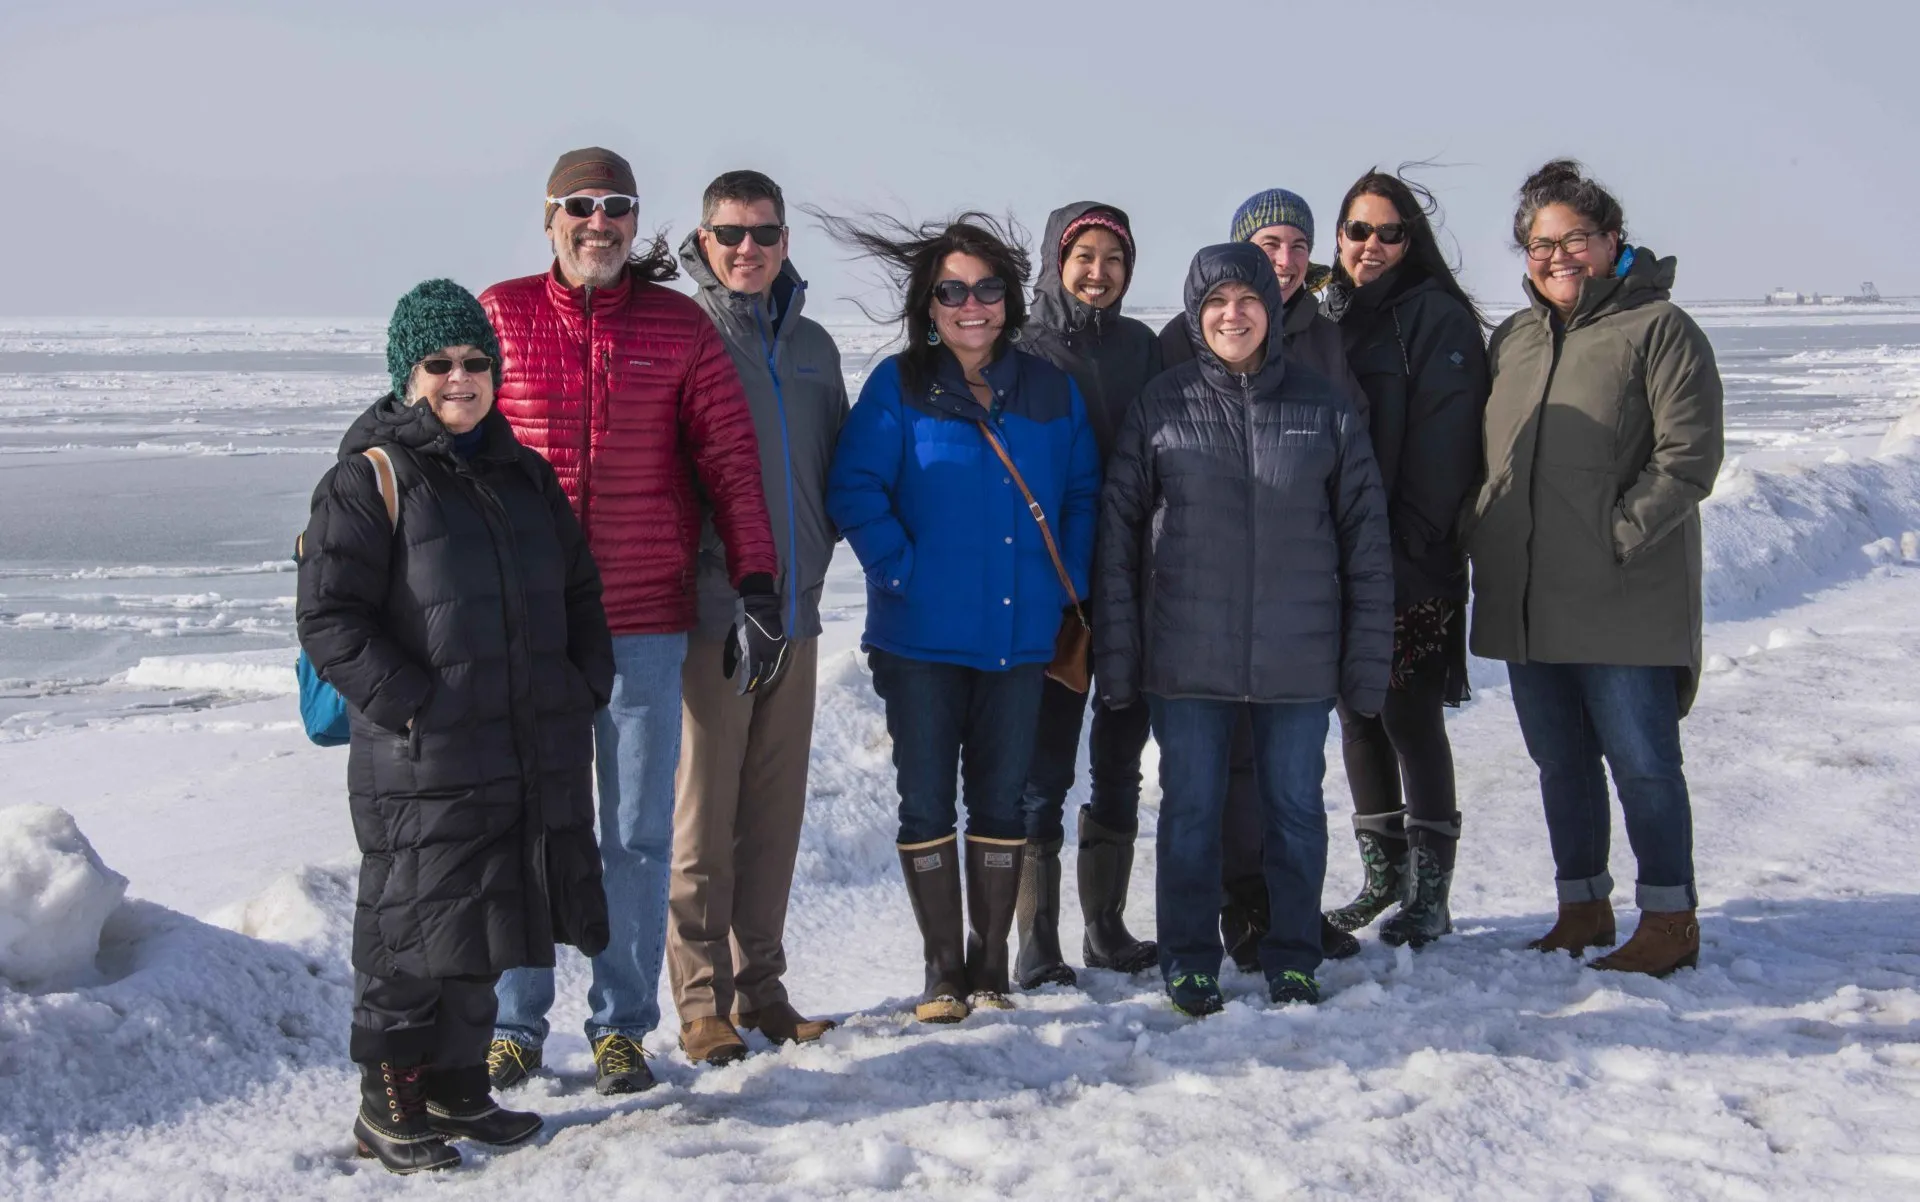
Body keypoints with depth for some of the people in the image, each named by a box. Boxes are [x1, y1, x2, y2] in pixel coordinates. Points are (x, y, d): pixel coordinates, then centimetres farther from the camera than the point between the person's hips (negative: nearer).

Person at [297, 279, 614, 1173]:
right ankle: (389, 1104, 12)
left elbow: (579, 592, 22)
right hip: (421, 767, -7)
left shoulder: (524, 474, 14)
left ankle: (455, 1087, 28)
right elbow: (329, 619, -13)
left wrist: (585, 689, 8)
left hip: (533, 758, 7)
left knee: (481, 929, 15)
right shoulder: (371, 478, -8)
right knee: (416, 930, -1)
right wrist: (417, 706, -17)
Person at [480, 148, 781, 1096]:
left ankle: (622, 1025, 19)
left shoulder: (679, 328, 4)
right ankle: (515, 1024, 19)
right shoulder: (500, 315, 3)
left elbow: (730, 461, 3)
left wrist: (757, 585, -4)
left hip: (647, 624, 0)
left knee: (638, 834, 6)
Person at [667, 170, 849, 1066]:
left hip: (794, 612, 6)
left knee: (777, 807, 10)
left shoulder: (811, 345, 14)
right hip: (710, 612, -5)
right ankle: (703, 998, 7)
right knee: (704, 808, -2)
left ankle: (759, 983, 20)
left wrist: (814, 550, 9)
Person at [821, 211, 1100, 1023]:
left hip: (1020, 636, 3)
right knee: (926, 802, 2)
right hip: (922, 636, -2)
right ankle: (942, 972, 12)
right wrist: (902, 573, -14)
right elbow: (853, 488, -8)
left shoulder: (1050, 391, 8)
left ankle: (990, 968, 19)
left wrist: (1071, 584, 3)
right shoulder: (899, 386, -2)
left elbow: (1082, 493, 13)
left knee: (1002, 801, 8)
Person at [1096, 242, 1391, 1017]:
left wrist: (1367, 660, 0)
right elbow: (1118, 536, 2)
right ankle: (1189, 961, 18)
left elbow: (1365, 539, 5)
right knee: (1190, 809, 6)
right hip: (1188, 659, -1)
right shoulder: (1161, 407, 2)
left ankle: (1293, 959, 22)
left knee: (1296, 808, 9)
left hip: (1297, 659, 1)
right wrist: (1117, 656, -3)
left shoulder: (1324, 409, 4)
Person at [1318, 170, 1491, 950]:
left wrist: (1409, 546, -17)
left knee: (1411, 719, -3)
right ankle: (1382, 874, 25)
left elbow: (1442, 445, -13)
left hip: (1410, 567, -6)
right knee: (1358, 716, 12)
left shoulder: (1439, 318, -6)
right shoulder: (1326, 315, 14)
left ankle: (1430, 893, 6)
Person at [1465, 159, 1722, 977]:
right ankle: (1582, 909, 27)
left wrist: (1617, 535, -16)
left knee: (1641, 763, -1)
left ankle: (1670, 920, 11)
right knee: (1560, 764, 14)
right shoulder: (1512, 339, 15)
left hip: (1625, 604, -6)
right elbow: (1484, 456, 22)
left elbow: (1689, 455, -12)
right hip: (1524, 602, 7)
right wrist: (1483, 536, 8)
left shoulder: (1658, 329, -6)